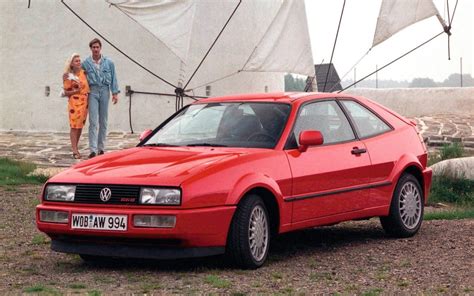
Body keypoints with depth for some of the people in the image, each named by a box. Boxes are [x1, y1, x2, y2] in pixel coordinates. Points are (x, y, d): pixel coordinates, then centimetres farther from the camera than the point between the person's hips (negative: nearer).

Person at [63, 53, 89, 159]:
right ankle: (75, 151, -6)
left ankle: (76, 148, 19)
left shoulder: (83, 73, 10)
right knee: (74, 126, -7)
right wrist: (76, 91, -19)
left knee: (80, 126, 9)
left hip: (84, 102, 6)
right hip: (74, 103, -6)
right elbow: (66, 92, -4)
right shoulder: (69, 77, -5)